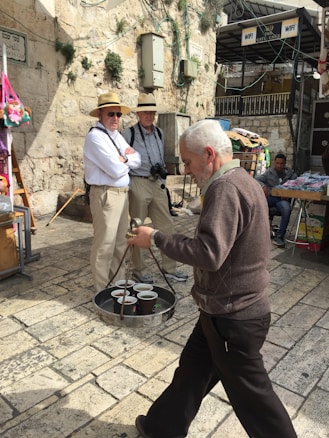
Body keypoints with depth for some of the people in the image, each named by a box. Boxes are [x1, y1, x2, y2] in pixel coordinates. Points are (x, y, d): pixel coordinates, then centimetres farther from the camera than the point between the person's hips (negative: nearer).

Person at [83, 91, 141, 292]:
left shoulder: (117, 135, 16)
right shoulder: (95, 136, -13)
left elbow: (137, 160, 10)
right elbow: (116, 170, -20)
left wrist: (124, 159, -9)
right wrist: (128, 160, 0)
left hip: (123, 193, 9)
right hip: (106, 195, -9)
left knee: (121, 241, 16)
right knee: (105, 243, -2)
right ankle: (103, 289, 11)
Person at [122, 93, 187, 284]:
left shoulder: (159, 132, 11)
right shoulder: (129, 134, -6)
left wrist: (162, 170, 11)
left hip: (158, 183, 6)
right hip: (138, 184, -6)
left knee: (166, 225, 7)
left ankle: (169, 267, 19)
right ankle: (139, 269, 19)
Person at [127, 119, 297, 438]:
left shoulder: (226, 188, -25)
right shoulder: (241, 181, 9)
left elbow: (208, 253, -33)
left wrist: (156, 238, -23)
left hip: (233, 315, -10)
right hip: (230, 306, 10)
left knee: (250, 392, 11)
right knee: (191, 369, 22)